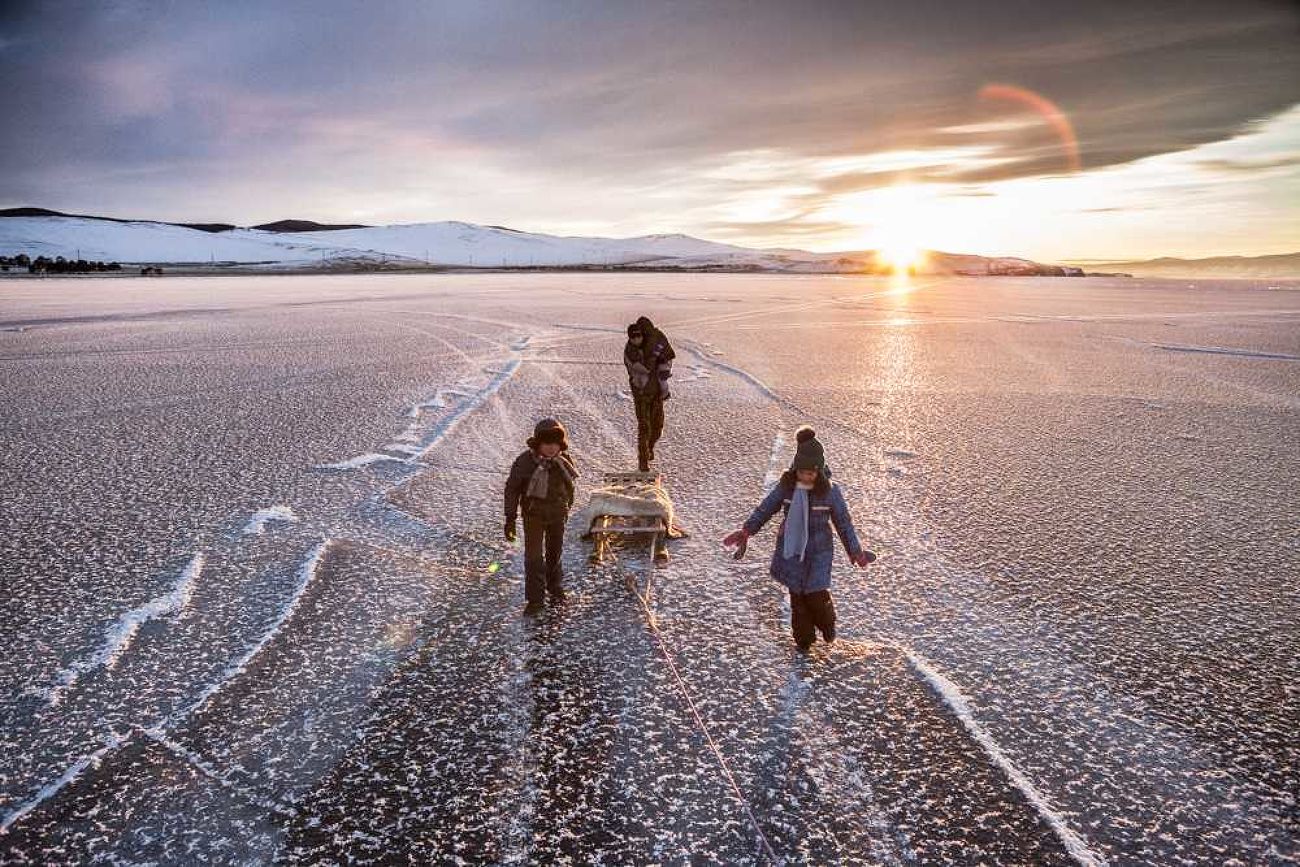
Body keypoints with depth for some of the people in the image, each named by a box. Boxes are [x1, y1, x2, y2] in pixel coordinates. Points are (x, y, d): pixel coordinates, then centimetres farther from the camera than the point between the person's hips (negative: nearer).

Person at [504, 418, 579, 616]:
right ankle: (535, 599, 7)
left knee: (555, 553, 20)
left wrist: (567, 508, 18)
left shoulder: (565, 461, -10)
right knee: (534, 556, -4)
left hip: (558, 515, 3)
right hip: (534, 516, -3)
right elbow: (512, 489, -13)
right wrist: (510, 519, -15)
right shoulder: (525, 462, -21)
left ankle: (555, 586, 41)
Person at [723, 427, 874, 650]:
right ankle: (804, 638, 29)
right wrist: (747, 530, -2)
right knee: (797, 595, 9)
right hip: (791, 548, 2)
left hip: (819, 550, -2)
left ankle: (827, 623, 31)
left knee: (816, 594, -4)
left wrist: (855, 551, 0)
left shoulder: (830, 490, -13)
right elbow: (766, 508, 2)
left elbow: (843, 521, -4)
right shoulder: (786, 485, -8)